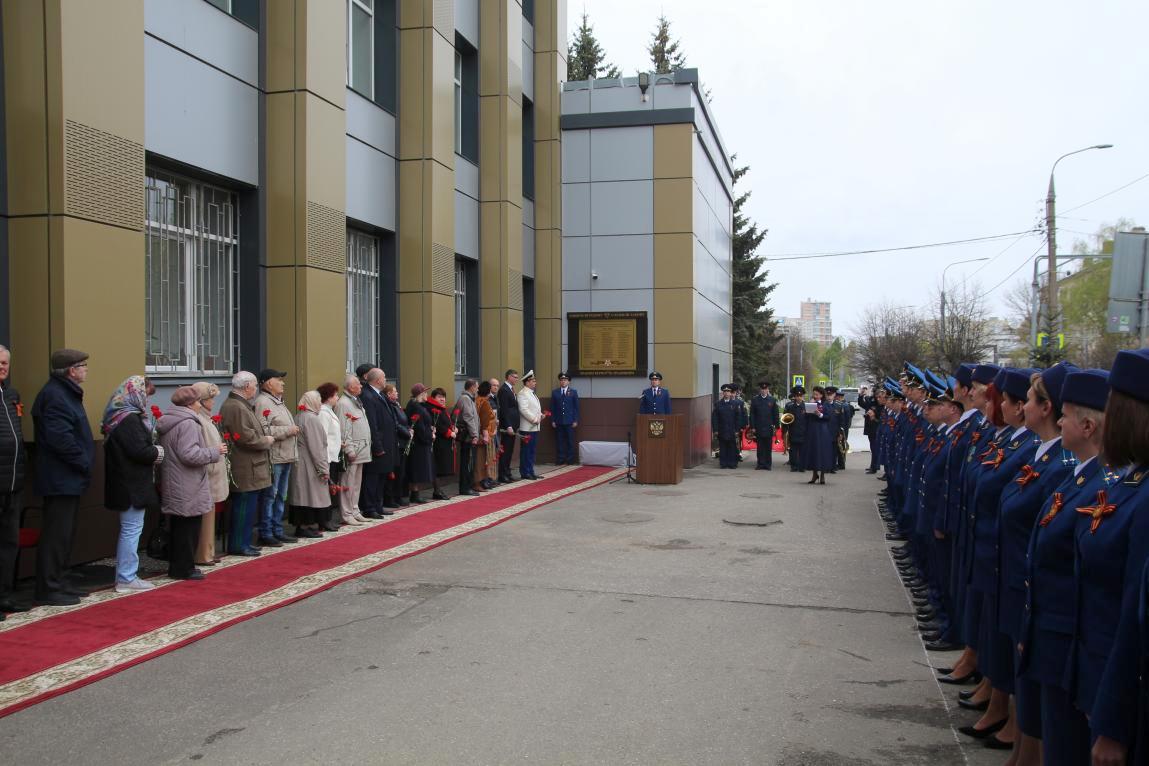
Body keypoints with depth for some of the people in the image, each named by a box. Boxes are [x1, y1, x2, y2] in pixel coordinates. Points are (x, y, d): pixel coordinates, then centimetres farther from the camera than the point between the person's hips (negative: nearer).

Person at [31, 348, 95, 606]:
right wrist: (84, 462, -16)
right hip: (60, 479, -10)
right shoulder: (54, 395, -17)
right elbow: (60, 438, -25)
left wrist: (84, 463, 11)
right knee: (56, 534, -4)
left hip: (67, 479, 10)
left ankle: (58, 583, 24)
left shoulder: (65, 392, 17)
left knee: (63, 533, 16)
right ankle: (48, 589, 2)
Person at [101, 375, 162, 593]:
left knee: (128, 529, 16)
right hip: (133, 485, -10)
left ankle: (125, 574, 23)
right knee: (132, 529, -4)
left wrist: (153, 449, 8)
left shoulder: (118, 416, 13)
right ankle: (126, 578, 1)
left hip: (124, 483, 10)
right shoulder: (129, 419, -18)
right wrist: (159, 452, -7)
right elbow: (140, 451, -23)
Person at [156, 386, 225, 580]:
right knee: (188, 527, -1)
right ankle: (184, 568, 5)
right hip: (187, 490, -10)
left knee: (178, 527, 16)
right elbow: (190, 454, -25)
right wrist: (215, 453, -14)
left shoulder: (167, 422, 13)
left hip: (173, 487, 10)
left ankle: (176, 566, 24)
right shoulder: (187, 423, -18)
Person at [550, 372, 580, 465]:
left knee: (570, 441, 1)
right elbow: (552, 408, 7)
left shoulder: (573, 392, 5)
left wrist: (575, 421, -3)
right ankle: (560, 460, 7)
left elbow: (576, 407, 3)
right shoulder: (555, 392, 8)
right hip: (558, 421, 1)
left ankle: (570, 460, 7)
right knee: (559, 441, 2)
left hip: (570, 421, -1)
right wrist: (552, 421, 0)